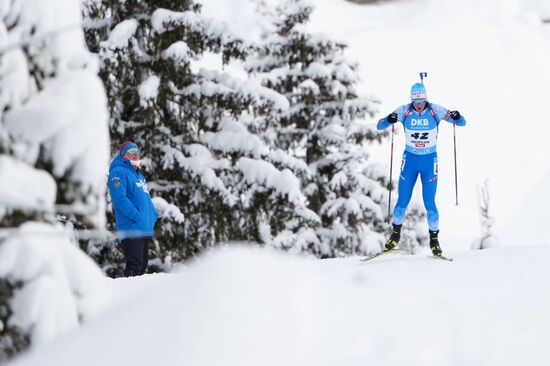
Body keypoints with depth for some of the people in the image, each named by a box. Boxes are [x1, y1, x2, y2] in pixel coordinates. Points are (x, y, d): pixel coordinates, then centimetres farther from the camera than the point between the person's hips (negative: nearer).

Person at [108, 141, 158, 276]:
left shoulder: (138, 174, 23)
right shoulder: (118, 173, -7)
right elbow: (119, 199, -19)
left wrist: (153, 215, 11)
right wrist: (137, 217, -23)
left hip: (145, 229, 10)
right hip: (131, 229, -10)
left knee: (142, 263, 12)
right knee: (134, 265, -15)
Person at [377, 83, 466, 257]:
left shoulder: (435, 110, -12)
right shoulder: (404, 111, -10)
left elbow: (462, 122, -8)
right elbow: (379, 126, -9)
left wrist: (457, 117, -32)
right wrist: (388, 120, -32)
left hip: (429, 161, -1)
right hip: (410, 159, 1)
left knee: (429, 203, -7)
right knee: (402, 201, 1)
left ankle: (434, 239, 7)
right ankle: (395, 234, 21)